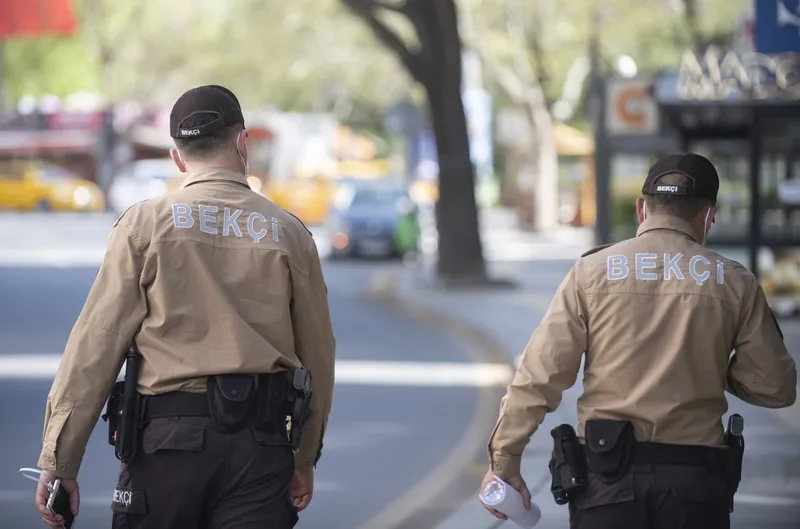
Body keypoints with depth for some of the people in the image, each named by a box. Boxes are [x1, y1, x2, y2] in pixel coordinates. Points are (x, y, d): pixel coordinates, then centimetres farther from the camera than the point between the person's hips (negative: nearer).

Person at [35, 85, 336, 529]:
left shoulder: (145, 224, 1)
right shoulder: (289, 234, 7)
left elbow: (95, 347, -4)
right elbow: (317, 357, 13)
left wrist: (59, 463, -2)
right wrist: (306, 459, 25)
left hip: (170, 431, -1)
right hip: (260, 442, 1)